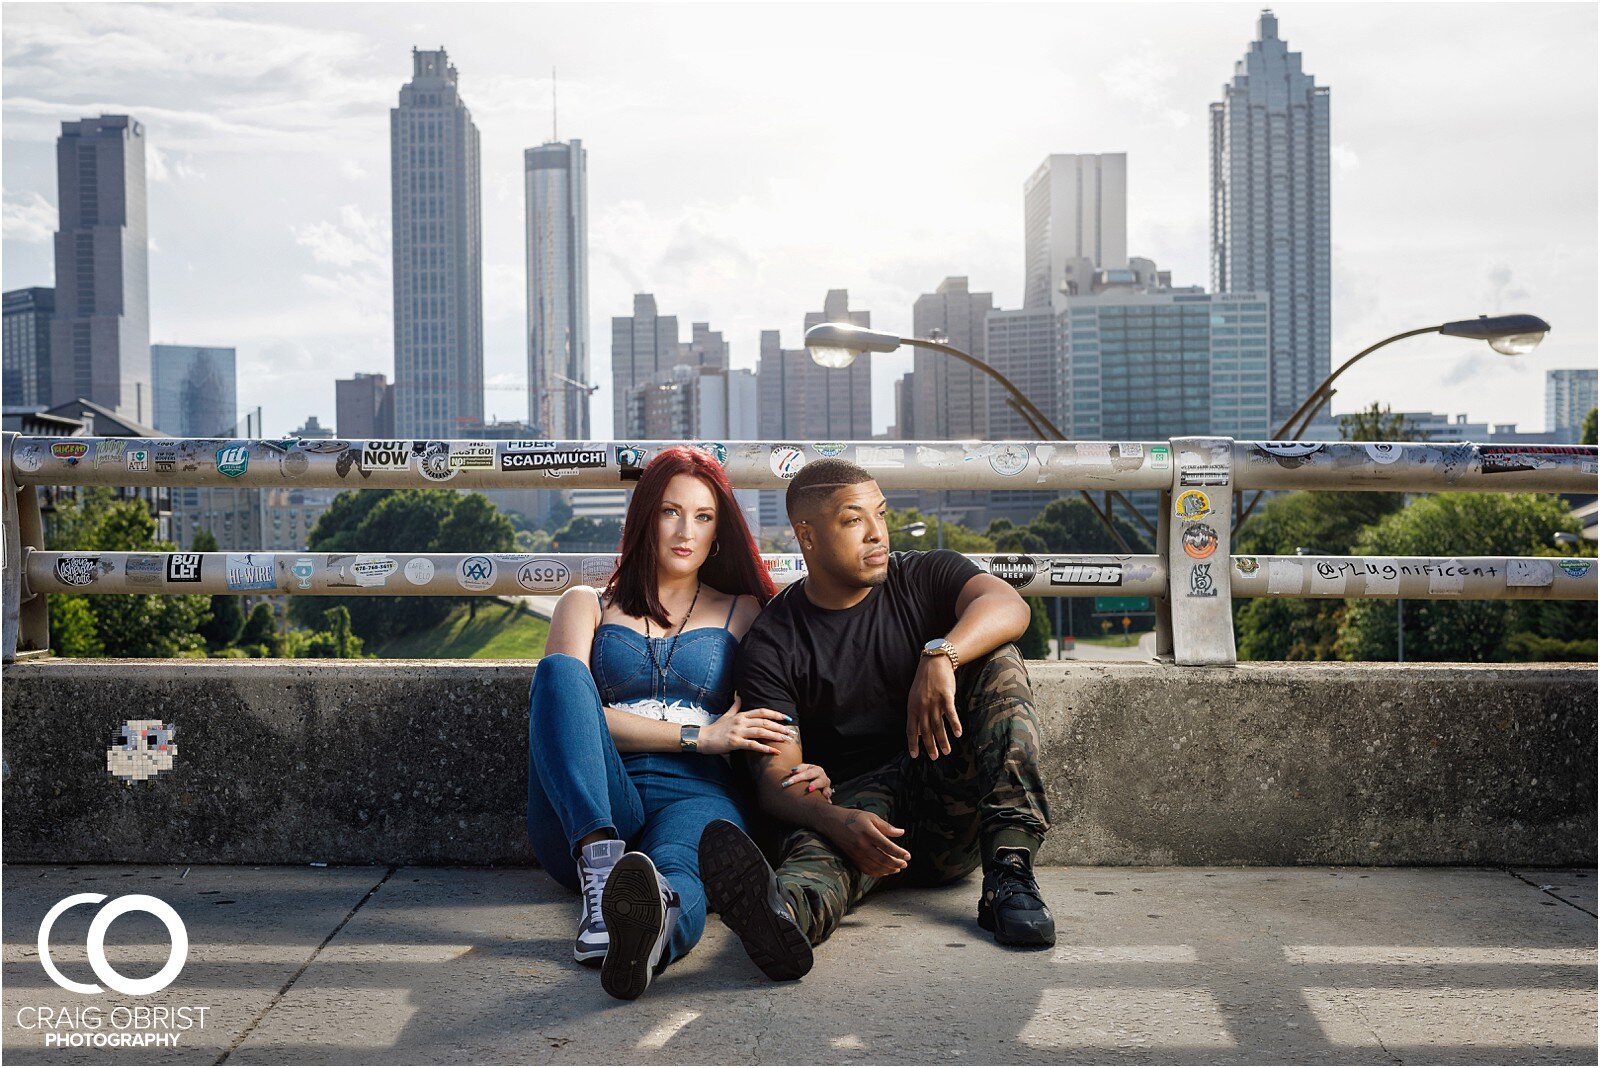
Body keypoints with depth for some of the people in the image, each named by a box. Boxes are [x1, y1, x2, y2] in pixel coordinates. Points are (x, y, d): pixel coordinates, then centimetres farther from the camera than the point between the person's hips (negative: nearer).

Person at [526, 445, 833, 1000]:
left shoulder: (744, 613, 24)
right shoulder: (586, 604, 20)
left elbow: (771, 720, 19)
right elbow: (565, 695, 2)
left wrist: (808, 771, -8)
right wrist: (699, 735, -6)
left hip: (696, 796, -1)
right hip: (584, 813, 1)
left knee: (675, 869, -38)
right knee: (558, 669, -26)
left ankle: (654, 915, -76)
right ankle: (600, 869, -45)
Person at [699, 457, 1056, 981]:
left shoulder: (926, 577, 7)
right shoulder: (770, 645, 1)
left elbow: (1008, 606, -15)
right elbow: (776, 776, -9)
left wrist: (940, 656, -37)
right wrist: (836, 821, -32)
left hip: (955, 814, 2)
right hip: (858, 798, -2)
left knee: (997, 661, -18)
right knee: (819, 844, -35)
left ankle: (1009, 876, -32)